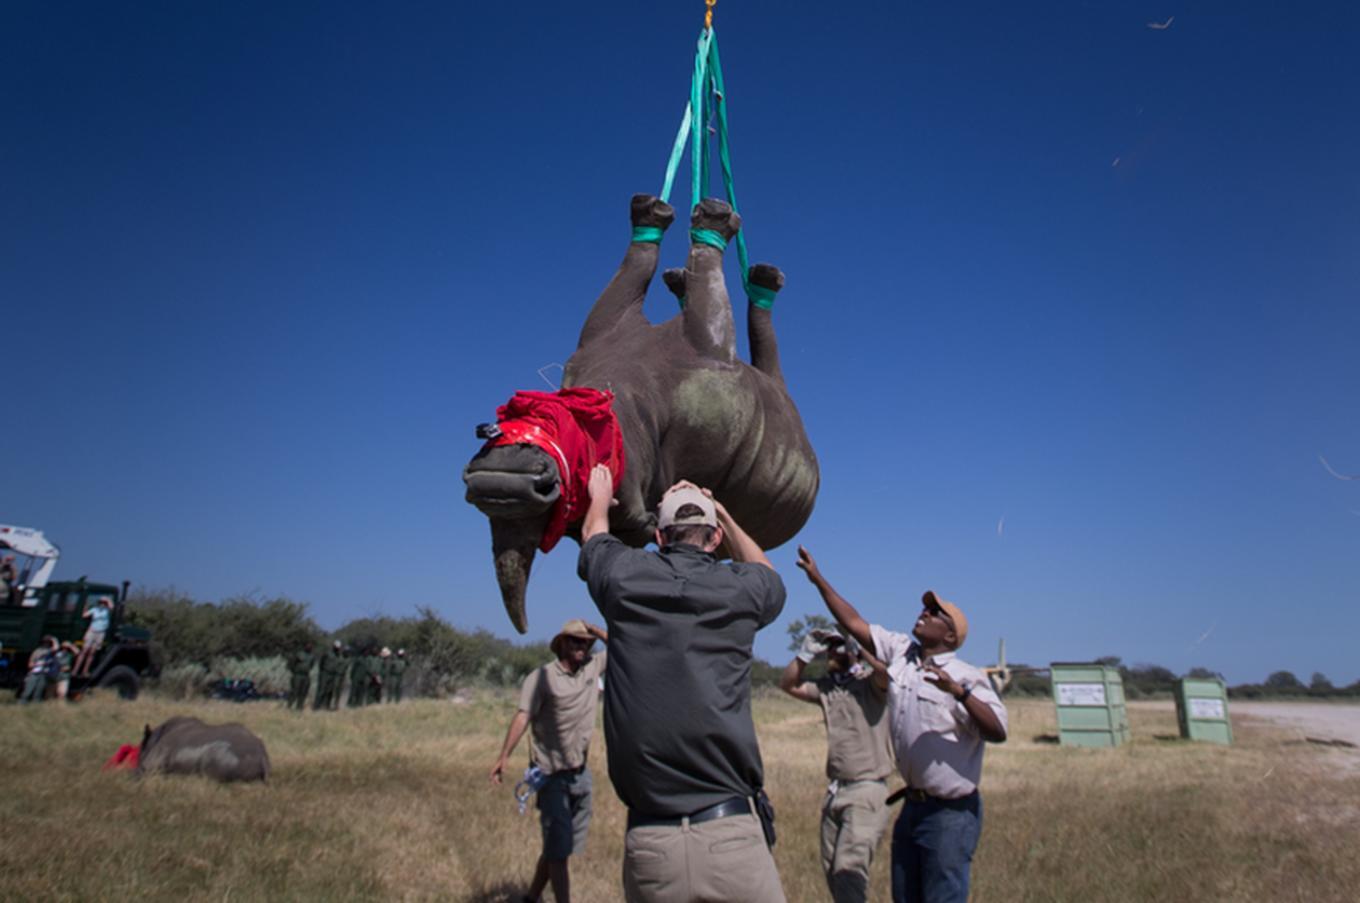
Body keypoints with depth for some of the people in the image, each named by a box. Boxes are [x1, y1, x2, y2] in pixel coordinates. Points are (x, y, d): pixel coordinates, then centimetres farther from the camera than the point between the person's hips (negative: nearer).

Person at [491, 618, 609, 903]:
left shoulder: (593, 666, 5)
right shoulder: (542, 676, -11)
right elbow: (523, 716, -20)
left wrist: (596, 631, 2)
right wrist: (504, 755, -30)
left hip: (581, 772, 6)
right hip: (551, 773, -6)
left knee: (558, 846, 15)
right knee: (558, 848, -1)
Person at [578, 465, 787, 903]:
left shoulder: (625, 576, 3)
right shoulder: (742, 589, 3)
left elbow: (593, 534, 29)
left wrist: (600, 497, 49)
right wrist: (719, 510, 38)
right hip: (731, 834, 0)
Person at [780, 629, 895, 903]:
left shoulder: (872, 683, -7)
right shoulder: (826, 687, 12)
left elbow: (886, 671, -28)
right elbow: (788, 684, 11)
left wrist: (854, 644, -22)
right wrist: (806, 653, 0)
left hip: (868, 790, -7)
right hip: (835, 790, 7)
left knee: (849, 868, -15)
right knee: (832, 870, 16)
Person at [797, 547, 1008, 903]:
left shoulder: (967, 676, -13)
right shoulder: (900, 651, 3)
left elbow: (997, 732, -23)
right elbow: (854, 623, 6)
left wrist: (959, 691, -36)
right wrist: (818, 578, 5)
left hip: (951, 812, -6)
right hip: (913, 804, 6)